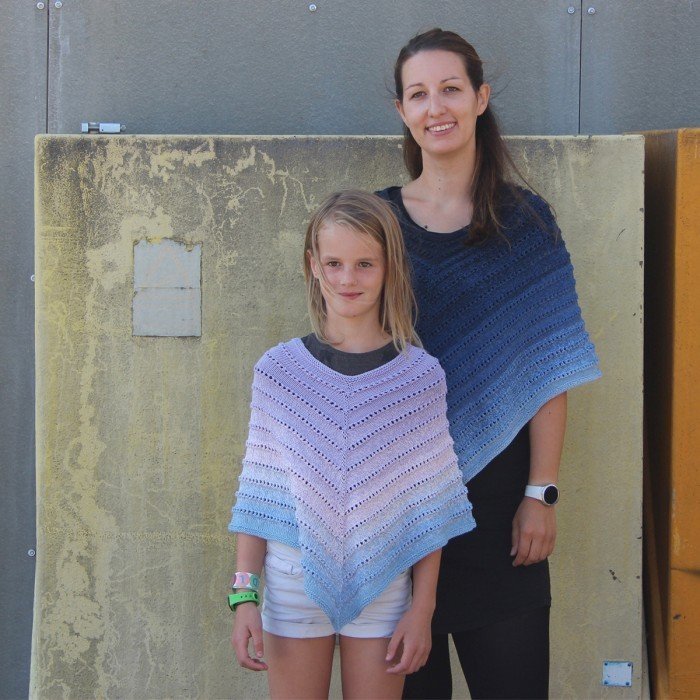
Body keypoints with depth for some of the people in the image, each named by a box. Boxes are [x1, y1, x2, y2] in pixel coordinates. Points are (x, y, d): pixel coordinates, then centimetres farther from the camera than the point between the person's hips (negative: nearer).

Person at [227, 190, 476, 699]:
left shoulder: (420, 375, -3)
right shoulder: (279, 370, -2)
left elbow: (429, 505, 0)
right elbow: (257, 493, 0)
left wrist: (423, 607, -1)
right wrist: (244, 595, -4)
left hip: (382, 587, 0)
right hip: (294, 582, 0)